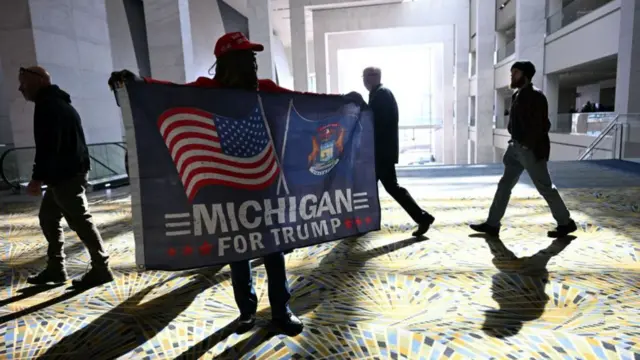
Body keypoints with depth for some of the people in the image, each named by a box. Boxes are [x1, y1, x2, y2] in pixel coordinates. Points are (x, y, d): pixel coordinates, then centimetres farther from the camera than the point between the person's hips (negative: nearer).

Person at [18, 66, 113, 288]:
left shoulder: (46, 105, -13)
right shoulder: (56, 103, 21)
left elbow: (47, 145, -22)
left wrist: (37, 177, -21)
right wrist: (44, 175, 25)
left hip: (66, 175, -11)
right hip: (65, 173, 11)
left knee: (80, 221, -7)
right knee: (48, 218, 17)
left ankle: (101, 269, 0)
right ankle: (56, 269, 23)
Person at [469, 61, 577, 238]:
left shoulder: (535, 96, -12)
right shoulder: (517, 95, 13)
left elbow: (542, 125, -17)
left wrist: (532, 147, -19)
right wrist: (514, 144, 12)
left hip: (531, 150, -9)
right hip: (516, 148, 9)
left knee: (545, 188, 2)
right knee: (504, 185, 8)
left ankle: (566, 223, 19)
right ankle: (492, 224, 13)